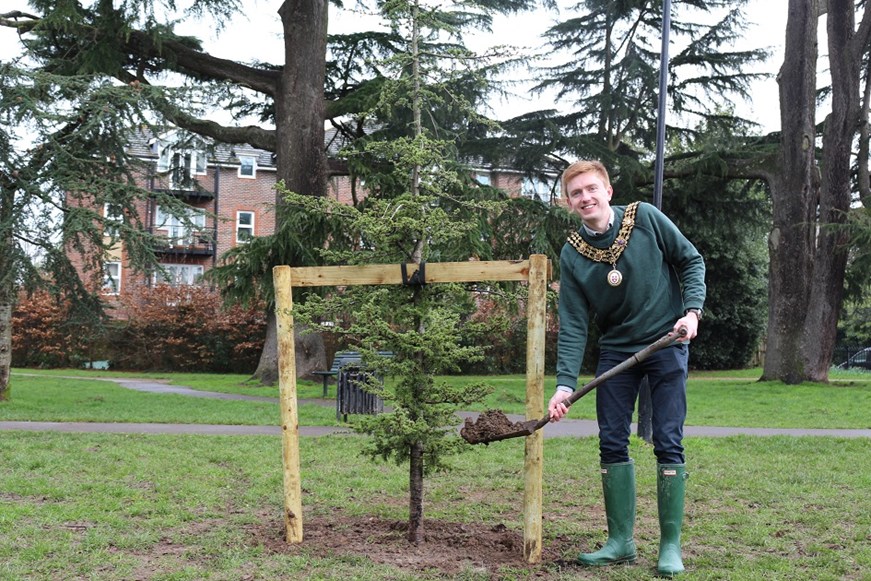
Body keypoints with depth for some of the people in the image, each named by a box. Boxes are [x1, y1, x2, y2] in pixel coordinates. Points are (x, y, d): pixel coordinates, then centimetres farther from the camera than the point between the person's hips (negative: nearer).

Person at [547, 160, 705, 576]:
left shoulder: (646, 218, -11)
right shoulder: (572, 254, -5)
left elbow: (691, 261, 0)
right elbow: (573, 324, -7)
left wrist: (692, 310, -15)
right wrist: (565, 385, -16)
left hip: (666, 343, -3)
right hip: (616, 350, 3)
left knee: (668, 443, -5)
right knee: (611, 444, 3)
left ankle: (671, 546, 3)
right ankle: (620, 541, 14)